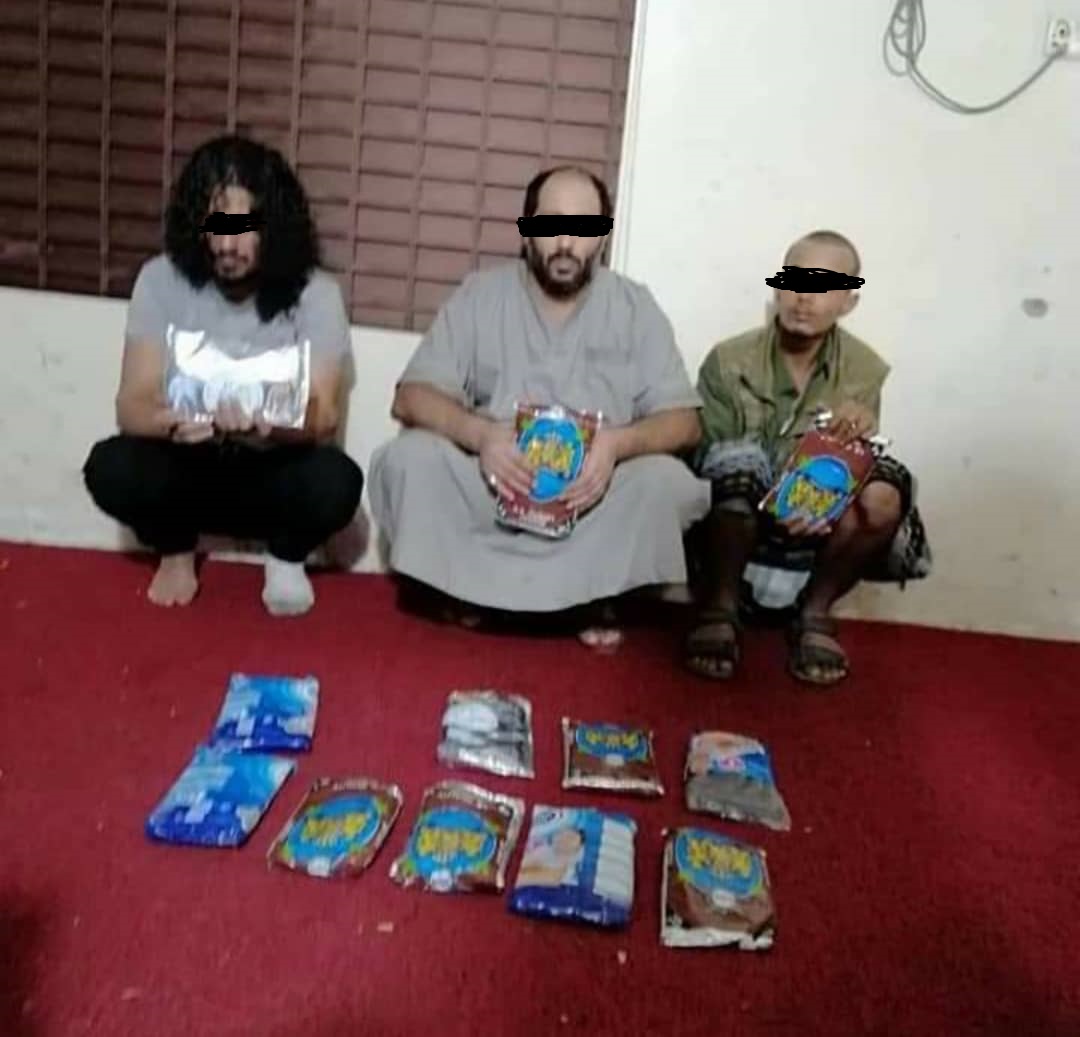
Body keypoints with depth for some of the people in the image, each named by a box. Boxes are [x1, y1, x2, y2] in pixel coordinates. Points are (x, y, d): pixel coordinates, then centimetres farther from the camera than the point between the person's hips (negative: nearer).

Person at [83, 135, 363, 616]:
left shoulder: (315, 293, -14)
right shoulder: (161, 279, -11)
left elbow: (323, 418, -20)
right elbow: (131, 405, -15)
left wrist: (269, 428, -44)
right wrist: (172, 422, -40)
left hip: (274, 469, -1)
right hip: (187, 464, 1)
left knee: (336, 481, -32)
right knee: (109, 468, -29)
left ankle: (286, 556, 3)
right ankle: (176, 550, 5)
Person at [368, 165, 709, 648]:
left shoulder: (635, 306, 0)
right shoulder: (479, 294, -1)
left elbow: (684, 422, -6)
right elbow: (411, 397, -8)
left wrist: (617, 442, -29)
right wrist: (480, 433, -30)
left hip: (593, 493, 0)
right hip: (490, 482, 0)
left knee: (667, 481, -29)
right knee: (409, 456, -26)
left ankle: (596, 594, -4)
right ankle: (466, 588, -5)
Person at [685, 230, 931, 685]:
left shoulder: (865, 370, -3)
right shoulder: (729, 360, -10)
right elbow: (707, 461, -11)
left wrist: (859, 438, -26)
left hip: (817, 526, 2)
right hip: (740, 524, -2)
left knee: (884, 494, -28)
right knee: (739, 463, -34)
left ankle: (814, 614, -7)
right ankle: (719, 610, -17)